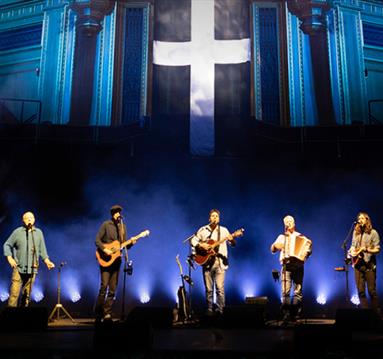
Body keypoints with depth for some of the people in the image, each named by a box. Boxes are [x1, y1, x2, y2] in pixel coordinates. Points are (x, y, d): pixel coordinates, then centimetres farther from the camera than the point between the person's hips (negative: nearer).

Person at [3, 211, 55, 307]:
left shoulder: (38, 233, 9)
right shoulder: (17, 232, 2)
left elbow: (42, 249, 14)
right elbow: (7, 245, 8)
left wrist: (47, 261, 3)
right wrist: (10, 258, -5)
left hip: (32, 269, 2)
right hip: (18, 268, -2)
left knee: (27, 294, 6)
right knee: (14, 293, -10)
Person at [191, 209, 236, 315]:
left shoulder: (223, 230, 4)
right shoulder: (203, 230, 5)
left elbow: (233, 244, -2)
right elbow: (193, 240, 8)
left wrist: (231, 240, -25)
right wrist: (201, 245, -9)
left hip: (220, 262, -1)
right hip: (207, 262, 1)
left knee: (220, 288, -6)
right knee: (208, 289, 6)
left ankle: (219, 310, 2)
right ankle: (209, 310, 17)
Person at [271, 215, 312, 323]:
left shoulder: (301, 237, 15)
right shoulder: (282, 237, 16)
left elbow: (307, 247, 13)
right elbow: (273, 249, 13)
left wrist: (307, 251, -9)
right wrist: (275, 246, -8)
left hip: (298, 266, 0)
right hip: (286, 266, 0)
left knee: (298, 291, -3)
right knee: (285, 291, -10)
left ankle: (296, 315, 3)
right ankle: (286, 315, -7)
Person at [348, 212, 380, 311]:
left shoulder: (373, 233, -2)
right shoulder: (356, 232, 13)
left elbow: (377, 250, -5)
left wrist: (365, 249, -19)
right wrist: (352, 252, 2)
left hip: (369, 264, -5)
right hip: (358, 263, 5)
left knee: (371, 291, -5)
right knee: (360, 291, 2)